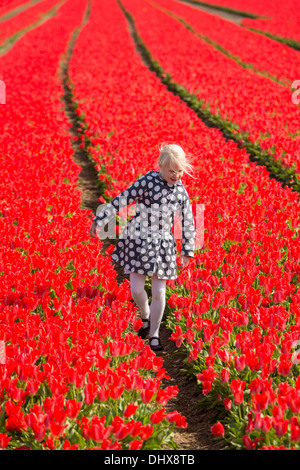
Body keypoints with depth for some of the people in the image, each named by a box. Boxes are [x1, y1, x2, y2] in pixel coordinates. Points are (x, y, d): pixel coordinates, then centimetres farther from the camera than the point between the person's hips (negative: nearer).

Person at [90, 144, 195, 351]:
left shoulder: (181, 191, 2)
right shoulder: (148, 182, -11)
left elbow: (187, 223, 11)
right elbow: (122, 200, -8)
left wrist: (188, 251, 11)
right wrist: (100, 221, -8)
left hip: (163, 244, 3)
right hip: (139, 241, -3)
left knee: (159, 292, 3)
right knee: (137, 289, -6)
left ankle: (154, 335, 20)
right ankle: (146, 316, 26)